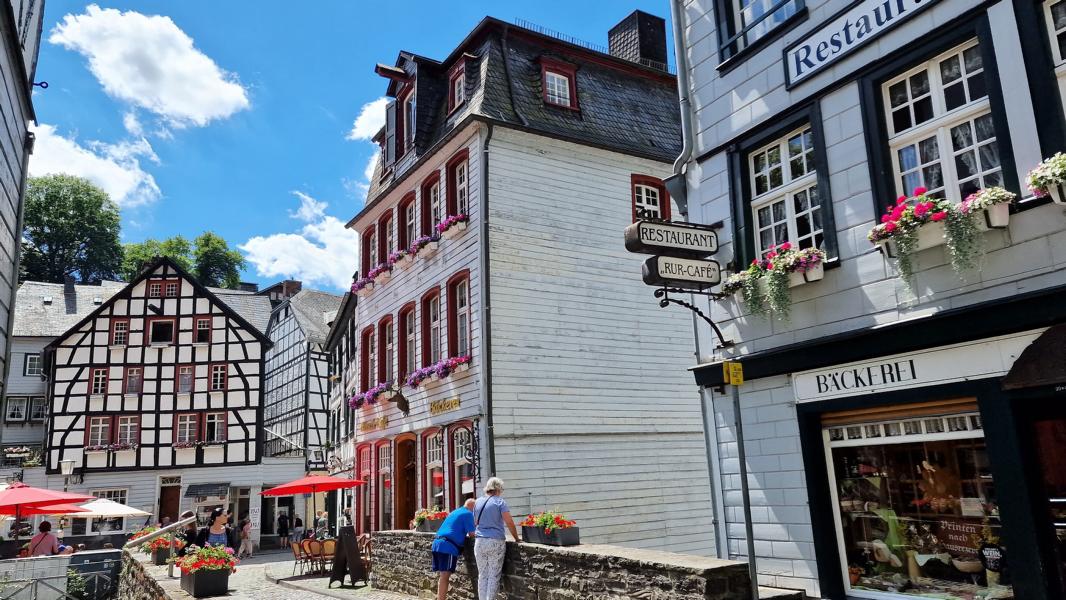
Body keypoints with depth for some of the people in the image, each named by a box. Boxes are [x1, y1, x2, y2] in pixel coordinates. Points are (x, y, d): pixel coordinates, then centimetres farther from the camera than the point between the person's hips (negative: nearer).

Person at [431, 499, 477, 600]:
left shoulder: (455, 511, 26)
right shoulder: (468, 514, -1)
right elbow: (472, 534, -4)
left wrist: (465, 534, 24)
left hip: (437, 543, 9)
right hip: (448, 546, -9)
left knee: (443, 575, 13)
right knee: (445, 576, -9)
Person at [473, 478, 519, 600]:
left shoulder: (478, 502, 11)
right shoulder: (499, 502, -4)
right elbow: (509, 522, -10)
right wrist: (516, 538, 0)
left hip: (479, 542, 4)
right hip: (496, 542, -4)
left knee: (482, 575, 10)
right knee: (494, 576, 2)